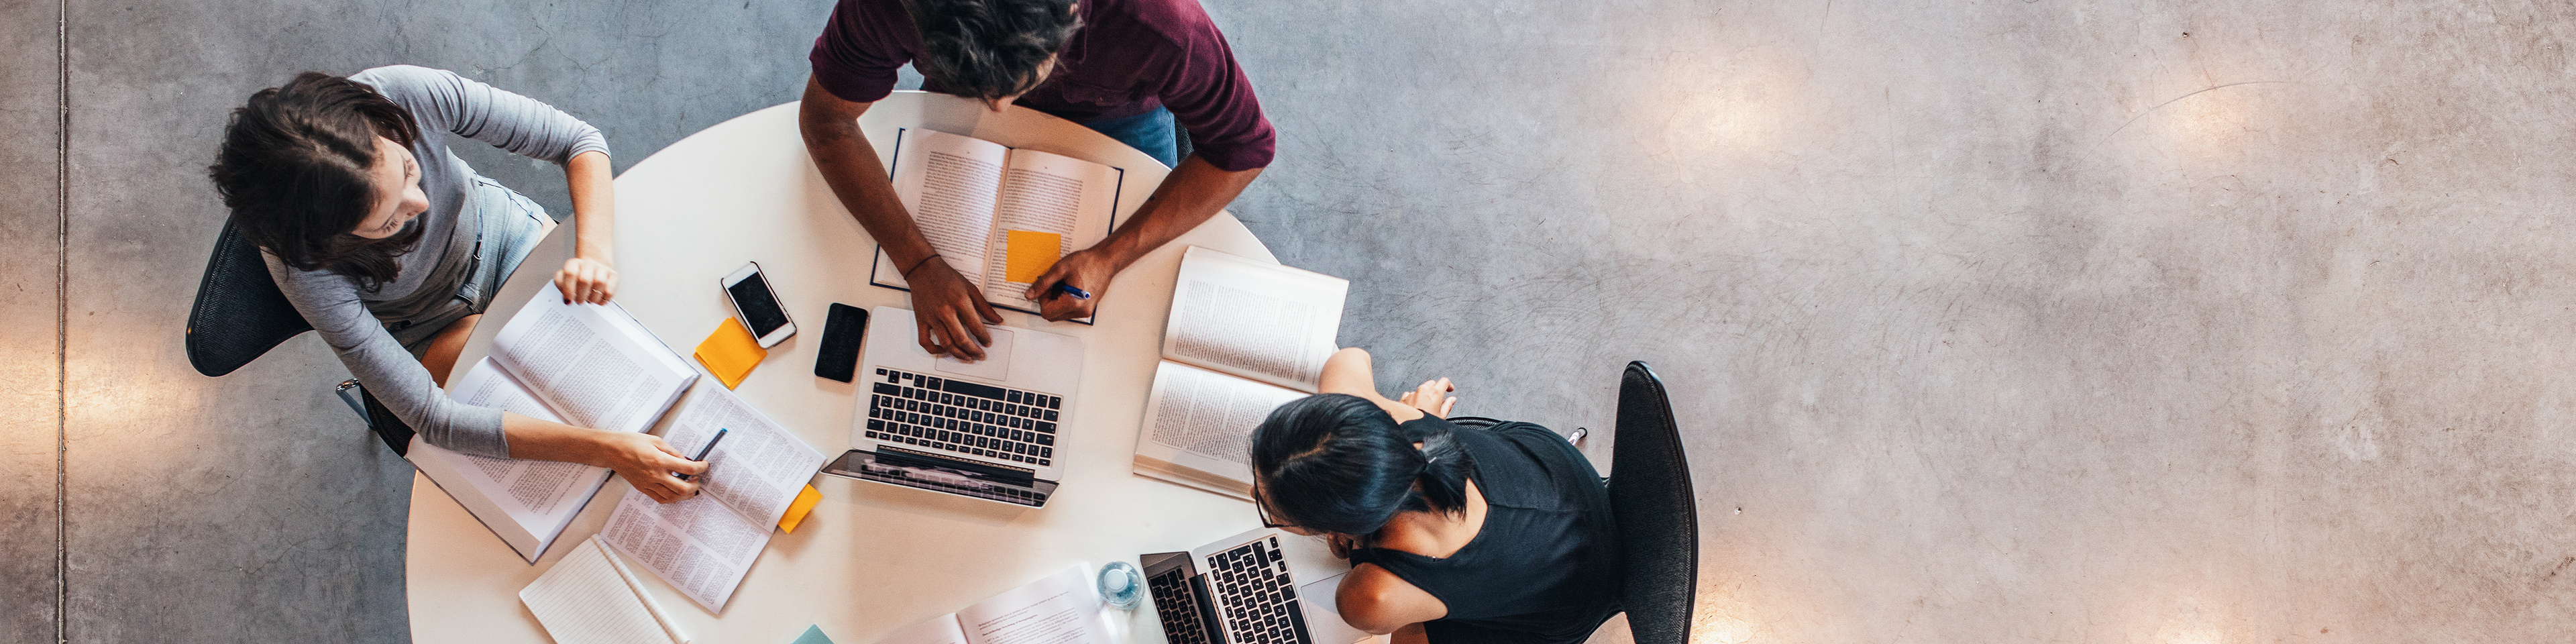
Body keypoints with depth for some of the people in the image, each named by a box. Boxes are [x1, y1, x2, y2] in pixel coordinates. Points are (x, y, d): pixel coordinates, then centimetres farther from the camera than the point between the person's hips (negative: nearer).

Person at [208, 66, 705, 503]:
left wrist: (594, 250, -43)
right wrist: (606, 450, -45)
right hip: (431, 325, -2)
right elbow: (433, 419, -37)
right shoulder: (305, 266, -39)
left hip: (498, 229, 3)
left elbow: (578, 139, -24)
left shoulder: (411, 95, -37)